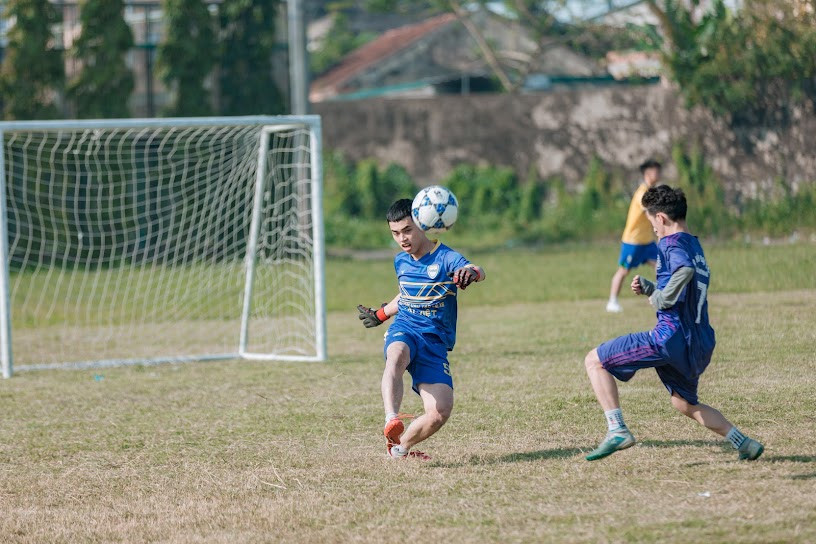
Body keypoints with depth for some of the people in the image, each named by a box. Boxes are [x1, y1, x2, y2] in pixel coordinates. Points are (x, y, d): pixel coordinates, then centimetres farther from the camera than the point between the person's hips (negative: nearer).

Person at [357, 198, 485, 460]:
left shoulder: (445, 258, -8)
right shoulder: (401, 261, 11)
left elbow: (477, 271, -30)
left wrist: (471, 272, -55)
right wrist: (380, 314, 48)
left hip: (435, 342, -2)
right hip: (404, 331, 2)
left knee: (440, 412, -18)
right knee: (397, 356, -38)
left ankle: (400, 447, 10)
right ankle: (392, 420, -59)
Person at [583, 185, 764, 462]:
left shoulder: (672, 243, -8)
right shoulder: (696, 247, 21)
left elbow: (685, 270, -31)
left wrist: (661, 298, -19)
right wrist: (647, 287, 19)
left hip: (672, 336, -9)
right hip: (700, 343, 9)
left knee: (594, 360, -3)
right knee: (685, 404, 31)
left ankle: (617, 430, -14)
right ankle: (743, 442, 25)